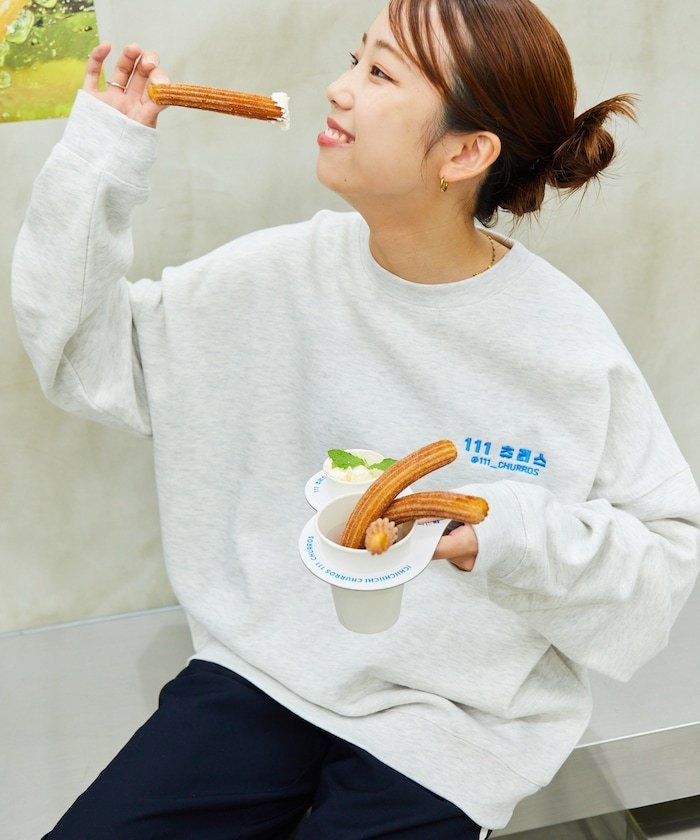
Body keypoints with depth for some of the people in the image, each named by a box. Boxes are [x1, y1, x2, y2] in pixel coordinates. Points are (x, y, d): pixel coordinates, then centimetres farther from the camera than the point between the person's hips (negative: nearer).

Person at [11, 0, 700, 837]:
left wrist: (521, 535, -25)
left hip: (443, 724, -2)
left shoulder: (567, 346, -14)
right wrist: (100, 153, -9)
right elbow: (84, 354, -1)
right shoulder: (284, 272, -6)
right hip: (259, 667, 3)